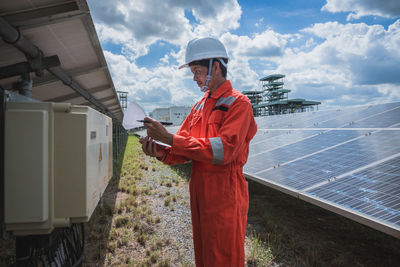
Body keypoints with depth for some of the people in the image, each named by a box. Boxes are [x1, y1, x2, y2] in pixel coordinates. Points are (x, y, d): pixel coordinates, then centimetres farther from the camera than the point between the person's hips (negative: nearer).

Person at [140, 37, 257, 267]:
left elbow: (223, 149, -24)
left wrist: (169, 138, -24)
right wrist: (162, 152, -12)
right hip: (198, 190, 8)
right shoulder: (200, 106, 14)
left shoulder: (238, 103, -10)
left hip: (225, 192, -7)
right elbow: (185, 150, 10)